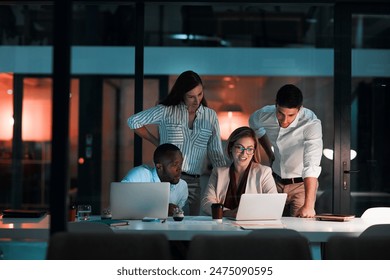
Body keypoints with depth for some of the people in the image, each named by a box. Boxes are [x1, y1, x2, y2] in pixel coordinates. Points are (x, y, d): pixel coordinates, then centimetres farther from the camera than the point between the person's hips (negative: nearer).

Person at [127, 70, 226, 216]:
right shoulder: (166, 111, 1)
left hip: (193, 182, 3)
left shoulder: (210, 116, 9)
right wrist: (157, 142, 5)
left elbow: (215, 153, 10)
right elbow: (133, 121, 6)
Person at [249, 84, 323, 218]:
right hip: (276, 181, 4)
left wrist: (308, 206, -47)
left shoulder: (311, 124, -28)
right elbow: (254, 124, 14)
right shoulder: (265, 115, -13)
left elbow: (311, 166, -38)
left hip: (302, 183, -4)